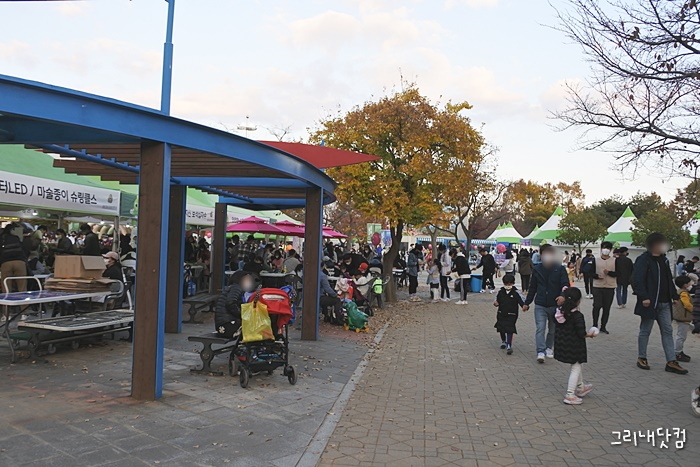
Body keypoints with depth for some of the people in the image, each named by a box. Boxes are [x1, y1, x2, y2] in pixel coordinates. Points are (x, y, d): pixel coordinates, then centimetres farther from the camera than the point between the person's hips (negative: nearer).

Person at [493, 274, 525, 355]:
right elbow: (497, 300, 14)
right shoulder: (501, 291, 2)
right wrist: (496, 303, -8)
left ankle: (509, 345, -10)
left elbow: (522, 302, -14)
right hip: (501, 314, 5)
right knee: (501, 328, 17)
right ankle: (503, 341, 41)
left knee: (509, 329, -13)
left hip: (511, 315, -5)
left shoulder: (516, 293, -10)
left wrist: (525, 306, -34)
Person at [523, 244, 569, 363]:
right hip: (540, 305, 0)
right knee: (540, 329, -9)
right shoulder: (537, 269, 4)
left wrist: (563, 295, -31)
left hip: (555, 305, 0)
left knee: (553, 329, 14)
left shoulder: (560, 269, -3)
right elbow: (532, 287, 11)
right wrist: (527, 303, 13)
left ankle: (549, 348, 33)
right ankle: (540, 351, -10)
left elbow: (565, 285, -10)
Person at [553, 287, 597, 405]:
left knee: (577, 366, 26)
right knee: (575, 368, 6)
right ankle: (570, 395, 9)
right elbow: (581, 333, -22)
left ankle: (580, 388, 42)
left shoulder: (560, 312, -2)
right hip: (574, 346, -7)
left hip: (562, 344, 8)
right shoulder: (578, 316, -22)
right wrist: (590, 334, -3)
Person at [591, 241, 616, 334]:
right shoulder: (596, 260, 5)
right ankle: (595, 325, 7)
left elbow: (617, 274, 0)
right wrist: (597, 276, -16)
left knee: (607, 308, 4)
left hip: (610, 287, 1)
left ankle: (603, 326, 15)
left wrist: (609, 273, -18)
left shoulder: (615, 261, 5)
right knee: (597, 306, -6)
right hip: (597, 287, -1)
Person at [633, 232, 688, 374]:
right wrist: (644, 297, -25)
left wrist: (674, 296, 15)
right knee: (645, 331, 5)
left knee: (667, 331, 7)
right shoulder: (643, 260, -13)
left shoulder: (663, 259, 13)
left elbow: (669, 279, 20)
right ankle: (641, 358, 18)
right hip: (650, 303, -8)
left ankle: (671, 362, 10)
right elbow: (637, 280, -19)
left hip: (664, 303, 8)